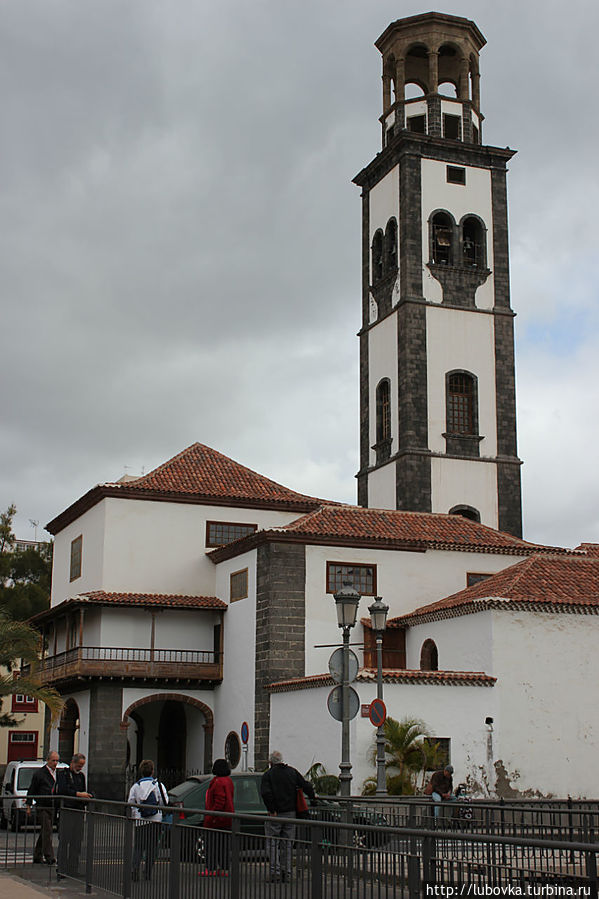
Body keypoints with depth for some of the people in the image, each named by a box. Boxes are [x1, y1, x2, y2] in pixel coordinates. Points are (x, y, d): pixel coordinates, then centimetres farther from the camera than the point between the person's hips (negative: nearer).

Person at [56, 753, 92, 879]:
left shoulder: (81, 775, 19)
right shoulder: (63, 773, 0)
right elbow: (62, 790, -14)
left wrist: (87, 797, 3)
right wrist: (79, 794, -19)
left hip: (79, 811, 6)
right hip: (66, 811, -6)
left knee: (76, 842, 4)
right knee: (64, 840, -7)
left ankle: (73, 870, 8)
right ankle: (61, 869, -4)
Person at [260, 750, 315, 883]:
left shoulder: (268, 774, -5)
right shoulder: (292, 771, 6)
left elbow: (266, 793, -19)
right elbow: (306, 786, 5)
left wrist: (272, 810, -14)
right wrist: (313, 796, 23)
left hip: (276, 814, -4)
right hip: (291, 813, 4)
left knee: (272, 843, 3)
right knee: (287, 844, 11)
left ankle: (275, 871, -5)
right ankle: (287, 873, 12)